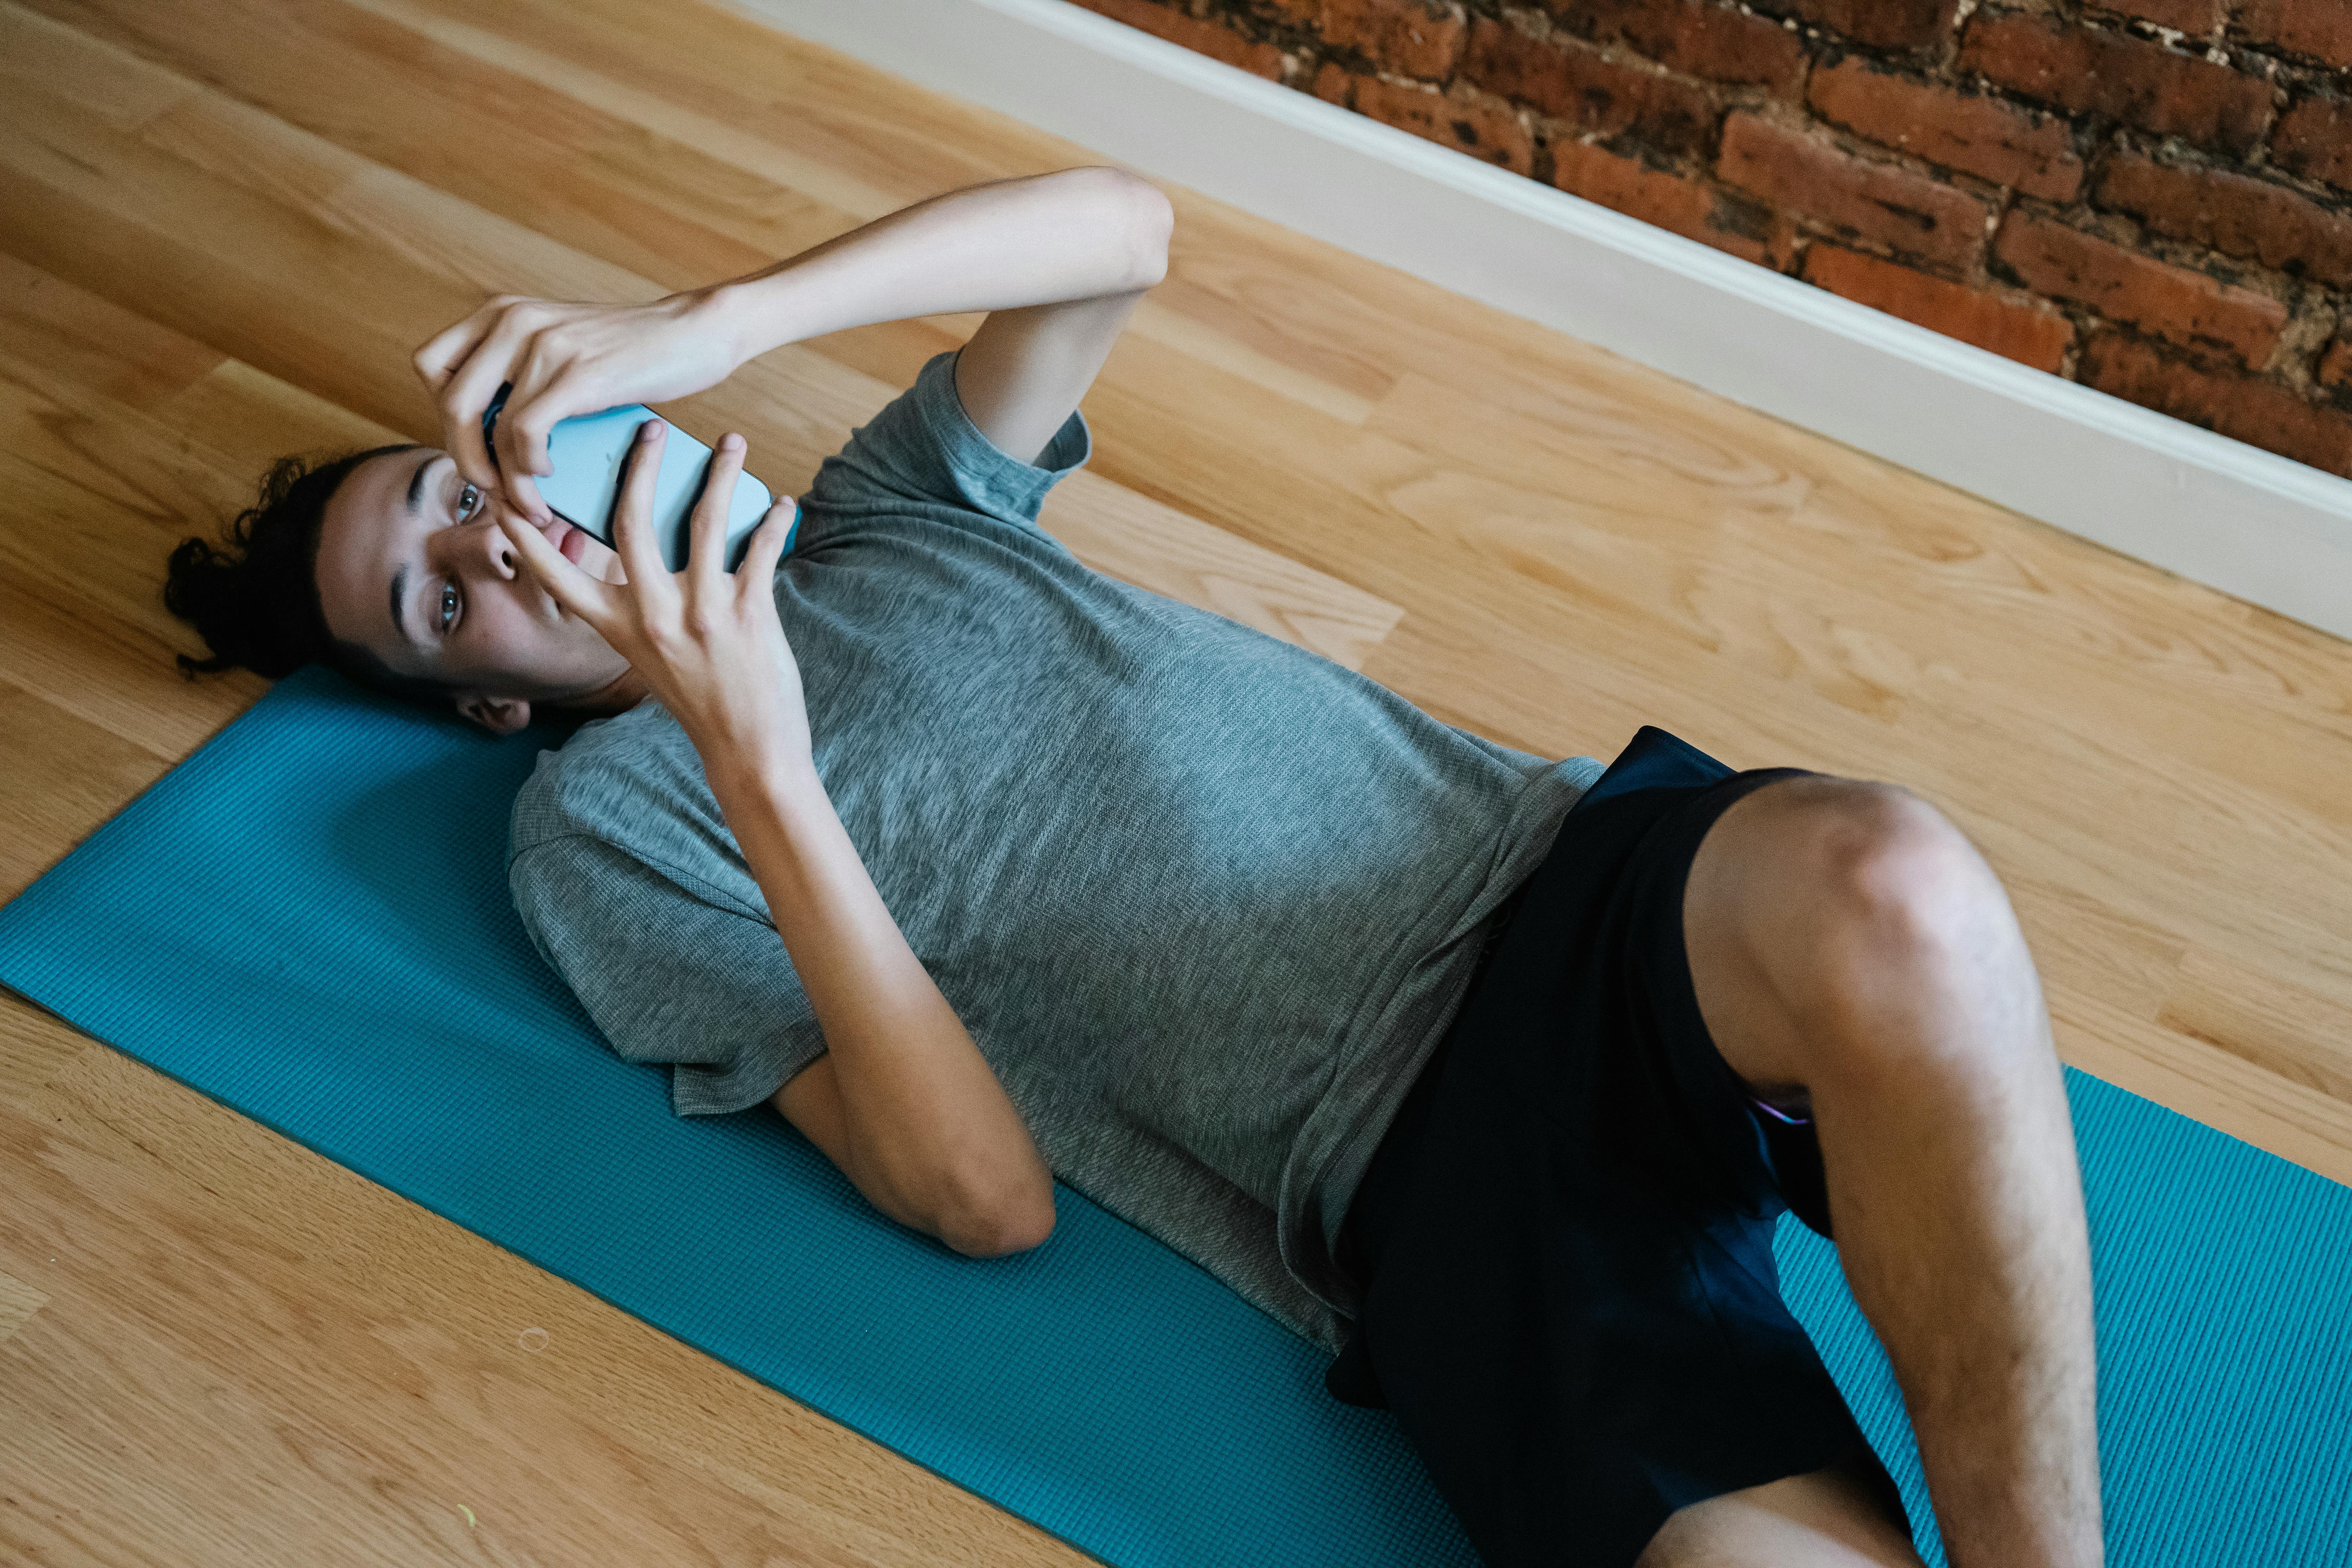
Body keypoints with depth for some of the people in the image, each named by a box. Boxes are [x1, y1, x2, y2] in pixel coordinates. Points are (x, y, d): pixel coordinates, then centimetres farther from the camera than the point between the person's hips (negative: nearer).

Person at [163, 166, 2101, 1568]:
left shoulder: (883, 510, 23)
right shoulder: (599, 824, 9)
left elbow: (1122, 226, 6)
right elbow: (986, 1196, -4)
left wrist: (711, 321, -4)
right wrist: (755, 766, -13)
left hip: (1563, 861, 5)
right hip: (1415, 1168, -4)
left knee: (1885, 892, -33)